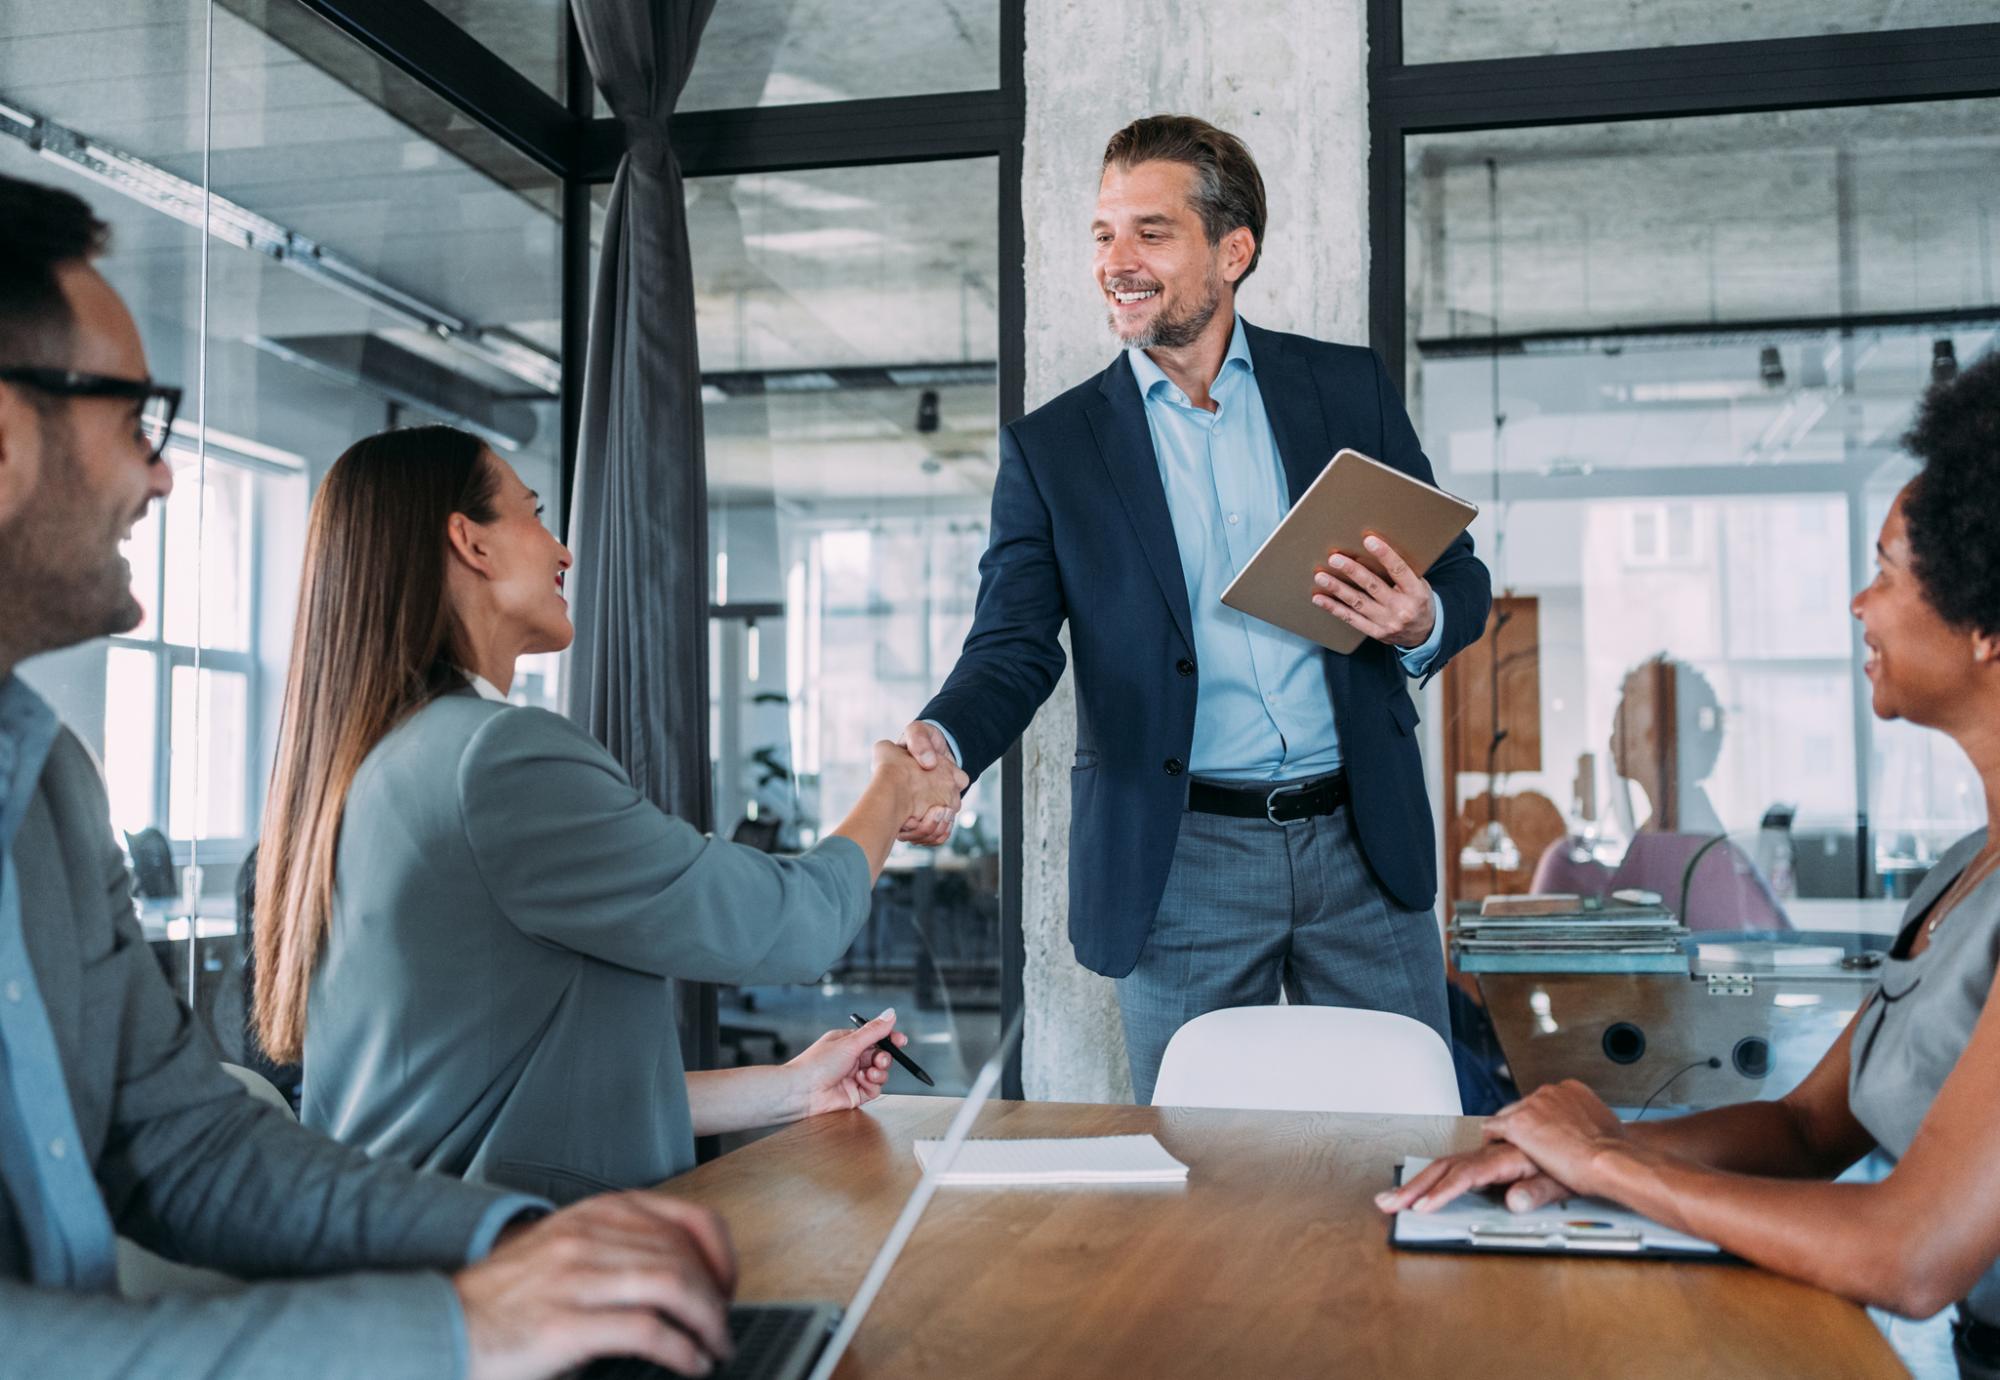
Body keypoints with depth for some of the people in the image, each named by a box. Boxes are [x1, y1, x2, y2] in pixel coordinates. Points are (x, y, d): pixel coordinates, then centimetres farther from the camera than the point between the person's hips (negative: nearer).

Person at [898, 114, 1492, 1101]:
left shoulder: (1348, 388, 7)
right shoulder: (1052, 446, 4)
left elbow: (1459, 579, 11)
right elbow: (1013, 645, -4)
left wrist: (1422, 624, -13)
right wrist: (942, 745, -25)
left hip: (1363, 842, 2)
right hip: (1180, 862, -1)